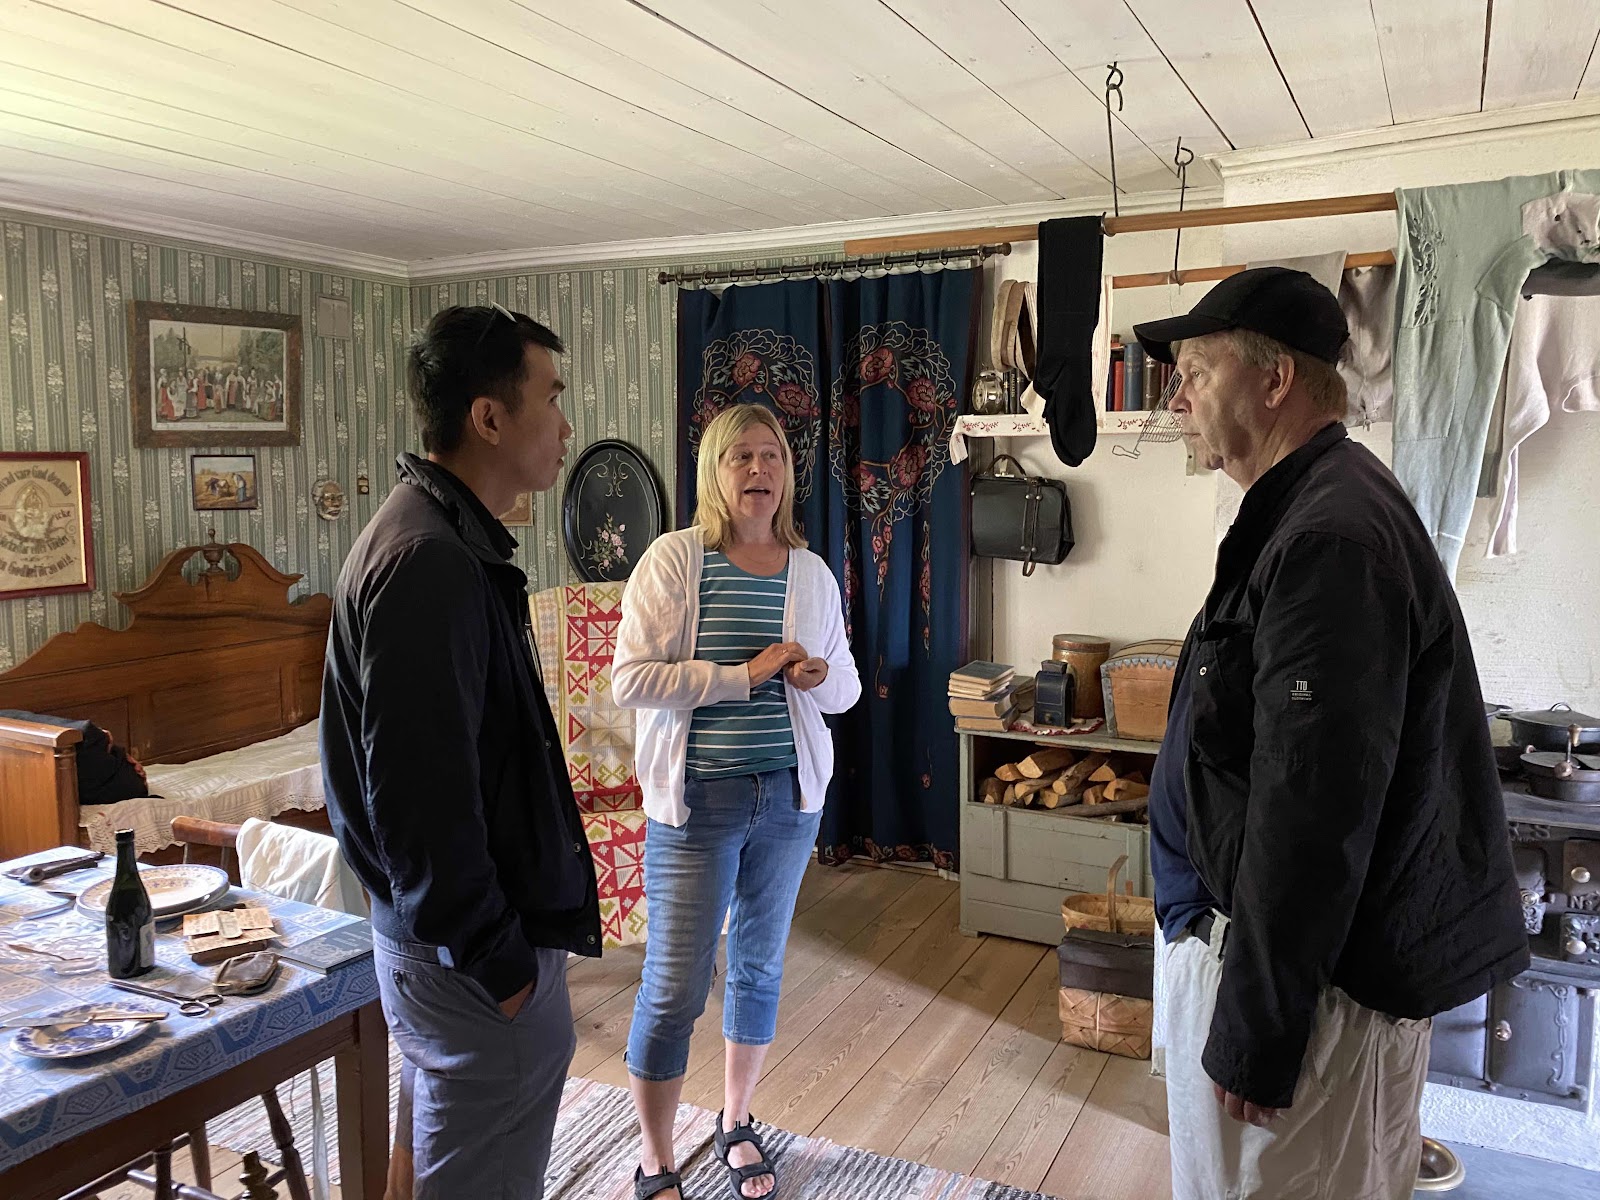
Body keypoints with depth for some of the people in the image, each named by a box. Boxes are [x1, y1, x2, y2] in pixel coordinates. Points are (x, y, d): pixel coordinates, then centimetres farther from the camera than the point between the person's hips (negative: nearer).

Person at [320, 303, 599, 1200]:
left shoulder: (452, 539, 9)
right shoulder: (429, 561, -24)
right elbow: (419, 792, -27)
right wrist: (496, 960, -18)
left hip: (474, 932, 10)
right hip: (473, 956, -10)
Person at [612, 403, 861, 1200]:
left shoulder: (812, 573, 4)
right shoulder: (674, 558, -9)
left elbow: (847, 689, 11)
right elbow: (629, 680, -16)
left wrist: (817, 676, -12)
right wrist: (744, 676, -19)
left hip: (789, 797, 5)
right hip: (696, 802, -4)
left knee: (760, 964, 18)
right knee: (673, 986, 2)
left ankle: (736, 1124, 40)